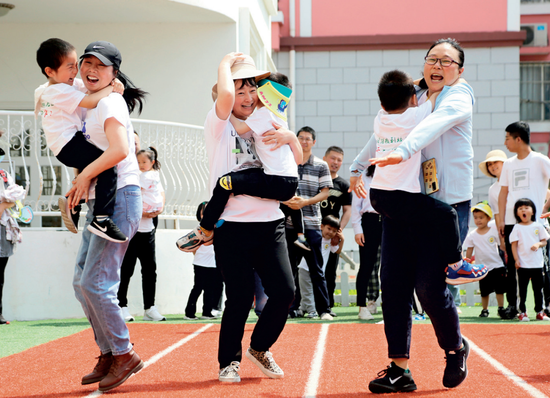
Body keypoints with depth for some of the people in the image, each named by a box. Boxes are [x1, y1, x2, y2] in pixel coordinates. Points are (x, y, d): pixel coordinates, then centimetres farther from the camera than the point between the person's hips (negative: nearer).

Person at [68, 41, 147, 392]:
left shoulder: (110, 102, -10)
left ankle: (125, 354, -2)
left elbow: (120, 150, -24)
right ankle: (108, 354, 17)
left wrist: (86, 175, -16)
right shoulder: (92, 105, 19)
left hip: (120, 197, -10)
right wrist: (80, 187, 10)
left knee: (95, 282, -12)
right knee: (82, 281, 10)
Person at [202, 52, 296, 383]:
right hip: (232, 225, -4)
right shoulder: (219, 123, 1)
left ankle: (260, 348, 23)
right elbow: (226, 95, -20)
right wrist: (226, 63, -3)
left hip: (270, 223, 5)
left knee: (284, 291, -1)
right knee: (241, 297, -6)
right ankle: (229, 361, 15)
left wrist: (289, 137, -9)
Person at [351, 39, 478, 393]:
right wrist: (358, 167, 34)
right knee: (393, 282, -2)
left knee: (429, 284, -11)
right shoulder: (411, 96, 15)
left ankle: (456, 348, 18)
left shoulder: (459, 95, -3)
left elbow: (437, 122, -23)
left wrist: (403, 151, -39)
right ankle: (399, 368, 4)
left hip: (447, 204, -5)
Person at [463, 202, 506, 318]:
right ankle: (485, 310, 19)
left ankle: (501, 308, 9)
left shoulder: (494, 231, -1)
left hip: (497, 266, -1)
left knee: (500, 289, 0)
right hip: (482, 268, 1)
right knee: (484, 292, 7)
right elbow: (469, 251, 5)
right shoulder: (472, 235, 1)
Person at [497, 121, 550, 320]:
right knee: (511, 265, 4)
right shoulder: (509, 164, 14)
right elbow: (503, 192, 14)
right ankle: (512, 305, 9)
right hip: (511, 221, 5)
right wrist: (501, 220, 6)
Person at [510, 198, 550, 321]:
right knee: (522, 289, 1)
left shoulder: (538, 226, 6)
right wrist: (516, 260, -9)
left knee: (538, 288, 7)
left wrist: (538, 244, -13)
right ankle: (522, 312, 7)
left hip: (537, 264, 2)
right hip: (522, 264, -1)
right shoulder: (517, 228, 1)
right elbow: (514, 245, -1)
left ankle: (540, 311, 14)